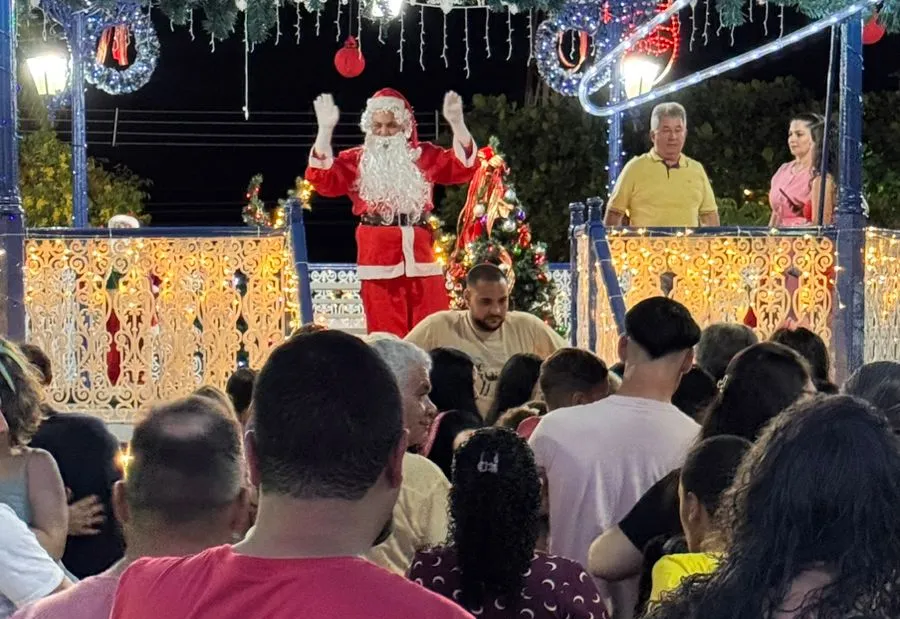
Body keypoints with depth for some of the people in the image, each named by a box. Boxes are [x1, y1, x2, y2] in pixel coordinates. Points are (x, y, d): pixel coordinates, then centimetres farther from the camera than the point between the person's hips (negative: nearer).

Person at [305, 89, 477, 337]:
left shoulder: (424, 156, 13)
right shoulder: (356, 161, 7)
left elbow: (462, 167, 2)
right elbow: (323, 179, -7)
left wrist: (457, 123, -12)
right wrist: (325, 129, -17)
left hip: (419, 254, 2)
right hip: (378, 255, -2)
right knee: (386, 332, 0)